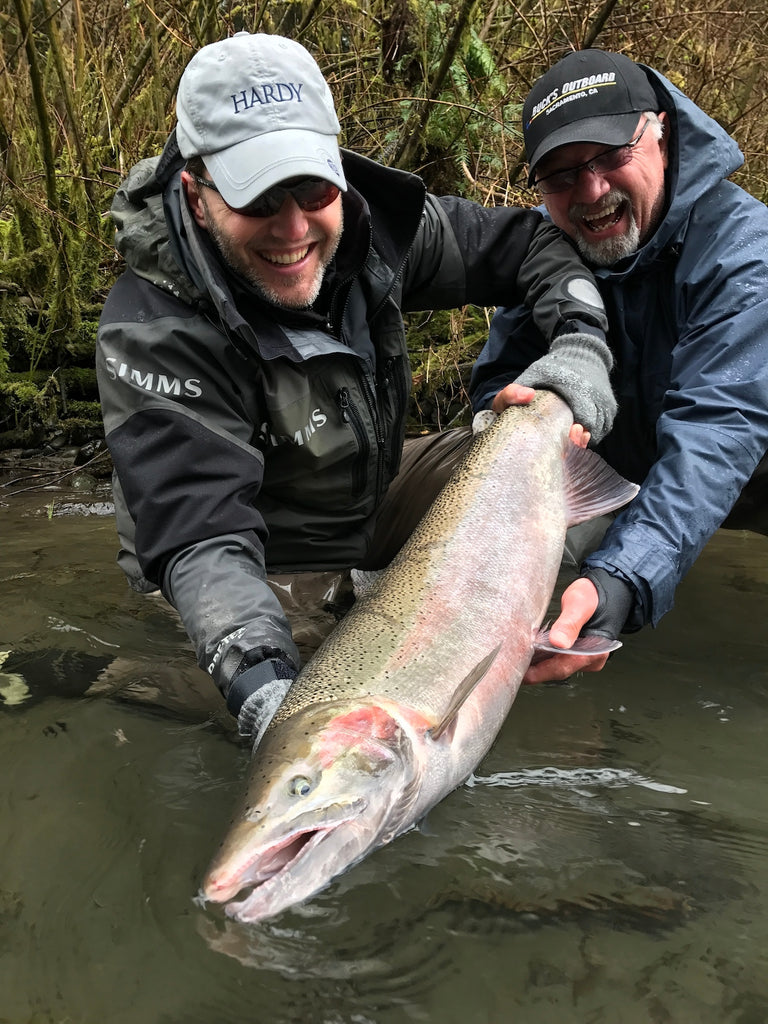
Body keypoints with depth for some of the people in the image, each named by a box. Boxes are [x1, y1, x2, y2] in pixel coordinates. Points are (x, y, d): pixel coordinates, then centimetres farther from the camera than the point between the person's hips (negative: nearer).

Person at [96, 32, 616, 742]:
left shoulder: (373, 224, -15)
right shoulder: (155, 330, -32)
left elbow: (528, 243, -1)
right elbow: (203, 538, -40)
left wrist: (580, 341, -21)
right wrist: (265, 686, -56)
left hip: (374, 510, 5)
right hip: (272, 570, -4)